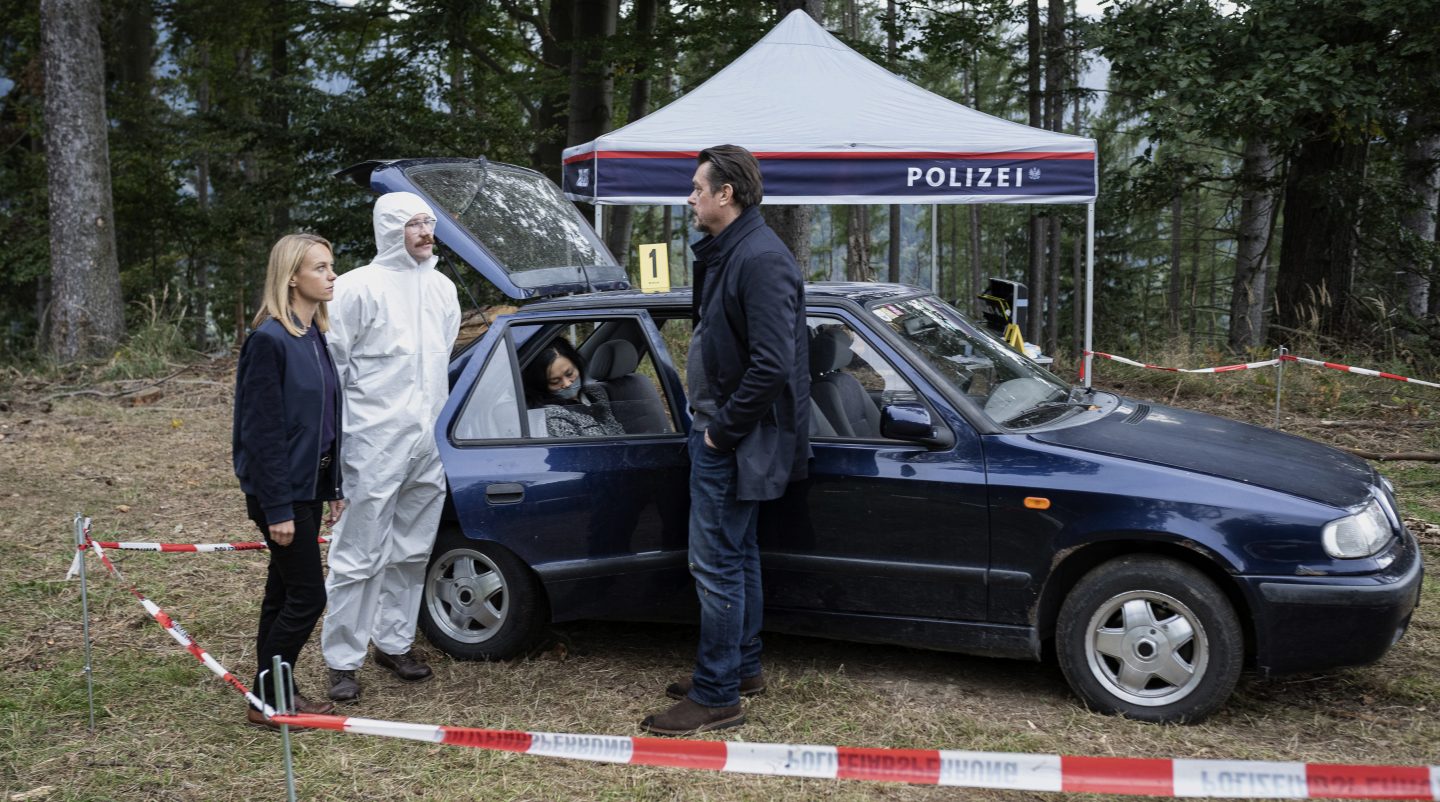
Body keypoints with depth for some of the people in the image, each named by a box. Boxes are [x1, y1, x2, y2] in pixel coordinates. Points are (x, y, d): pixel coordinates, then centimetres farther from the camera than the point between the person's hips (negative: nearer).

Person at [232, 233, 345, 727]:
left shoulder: (314, 337, 10)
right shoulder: (269, 339, -17)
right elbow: (264, 430, -19)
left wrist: (333, 487, 15)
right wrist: (277, 508, -19)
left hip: (308, 486, 8)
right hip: (281, 491, -8)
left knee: (284, 593, 15)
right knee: (307, 596, -4)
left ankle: (274, 696, 25)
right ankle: (265, 702, 8)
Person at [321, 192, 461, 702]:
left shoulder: (442, 288, 12)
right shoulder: (360, 287, -8)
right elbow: (332, 363, -7)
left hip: (428, 444, 6)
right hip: (375, 444, -6)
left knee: (412, 552, 14)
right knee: (360, 557, -2)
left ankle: (394, 641, 29)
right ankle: (343, 660, 7)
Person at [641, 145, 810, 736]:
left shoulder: (761, 260, -21)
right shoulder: (726, 253, 13)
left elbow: (772, 364, -27)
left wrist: (724, 428, -19)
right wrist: (713, 421, 11)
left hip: (734, 442, -11)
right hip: (721, 429, 11)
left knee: (716, 562, -5)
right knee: (737, 555, 18)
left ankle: (717, 697, 3)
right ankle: (743, 668, 31)